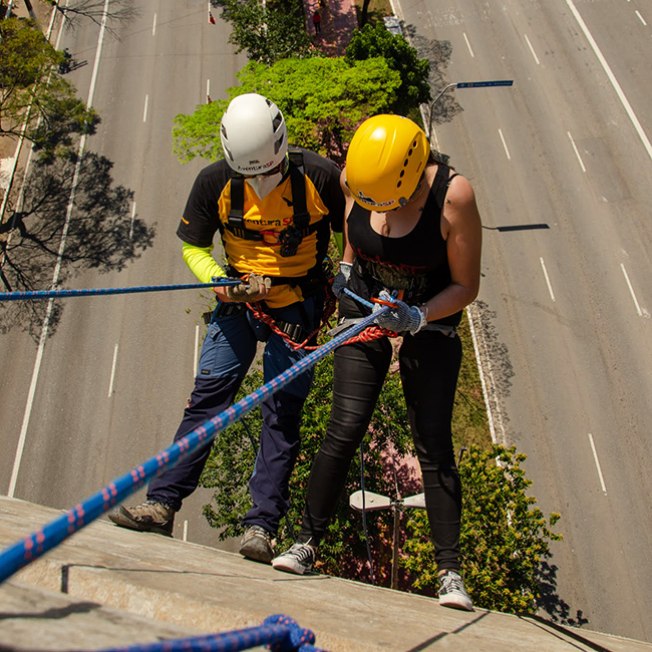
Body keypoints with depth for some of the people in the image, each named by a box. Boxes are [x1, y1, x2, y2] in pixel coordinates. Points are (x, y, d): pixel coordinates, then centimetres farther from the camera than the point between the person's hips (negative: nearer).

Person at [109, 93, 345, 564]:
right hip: (238, 301, 3)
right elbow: (194, 246, 2)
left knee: (282, 410, -5)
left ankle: (262, 526, 0)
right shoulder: (215, 182, -9)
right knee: (208, 394, 0)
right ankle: (162, 504, 7)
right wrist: (222, 285, -15)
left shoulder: (320, 176, -16)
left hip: (297, 307, -2)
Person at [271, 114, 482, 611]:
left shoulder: (453, 196, -25)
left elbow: (465, 286, -17)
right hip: (365, 310, 2)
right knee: (345, 430, -7)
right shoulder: (355, 177, -14)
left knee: (433, 445, -5)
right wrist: (346, 269, -4)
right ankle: (306, 543, 7)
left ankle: (450, 572, 3)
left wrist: (416, 318, -30)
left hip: (430, 319, -2)